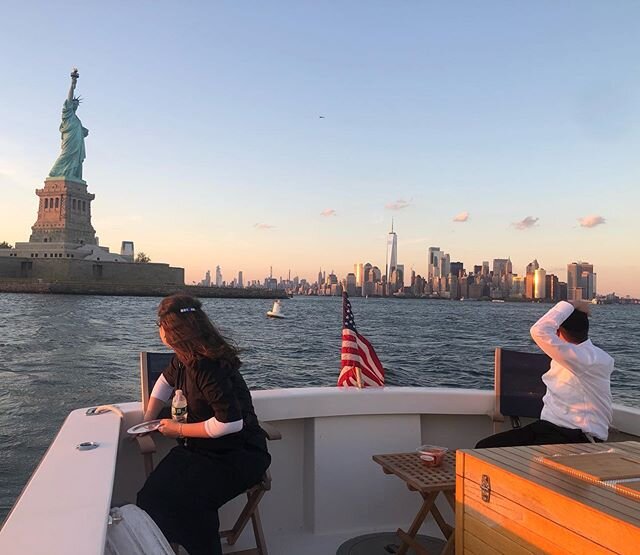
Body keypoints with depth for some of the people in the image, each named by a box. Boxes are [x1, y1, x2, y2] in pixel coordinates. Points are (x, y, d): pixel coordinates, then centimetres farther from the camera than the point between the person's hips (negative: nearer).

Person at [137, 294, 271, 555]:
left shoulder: (208, 367, -24)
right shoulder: (185, 359, 5)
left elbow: (230, 423, -28)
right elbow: (166, 381, 27)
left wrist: (180, 430, -14)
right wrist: (148, 421, 17)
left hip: (238, 455, -8)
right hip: (201, 449, 8)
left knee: (184, 501, -28)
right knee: (151, 494, -14)